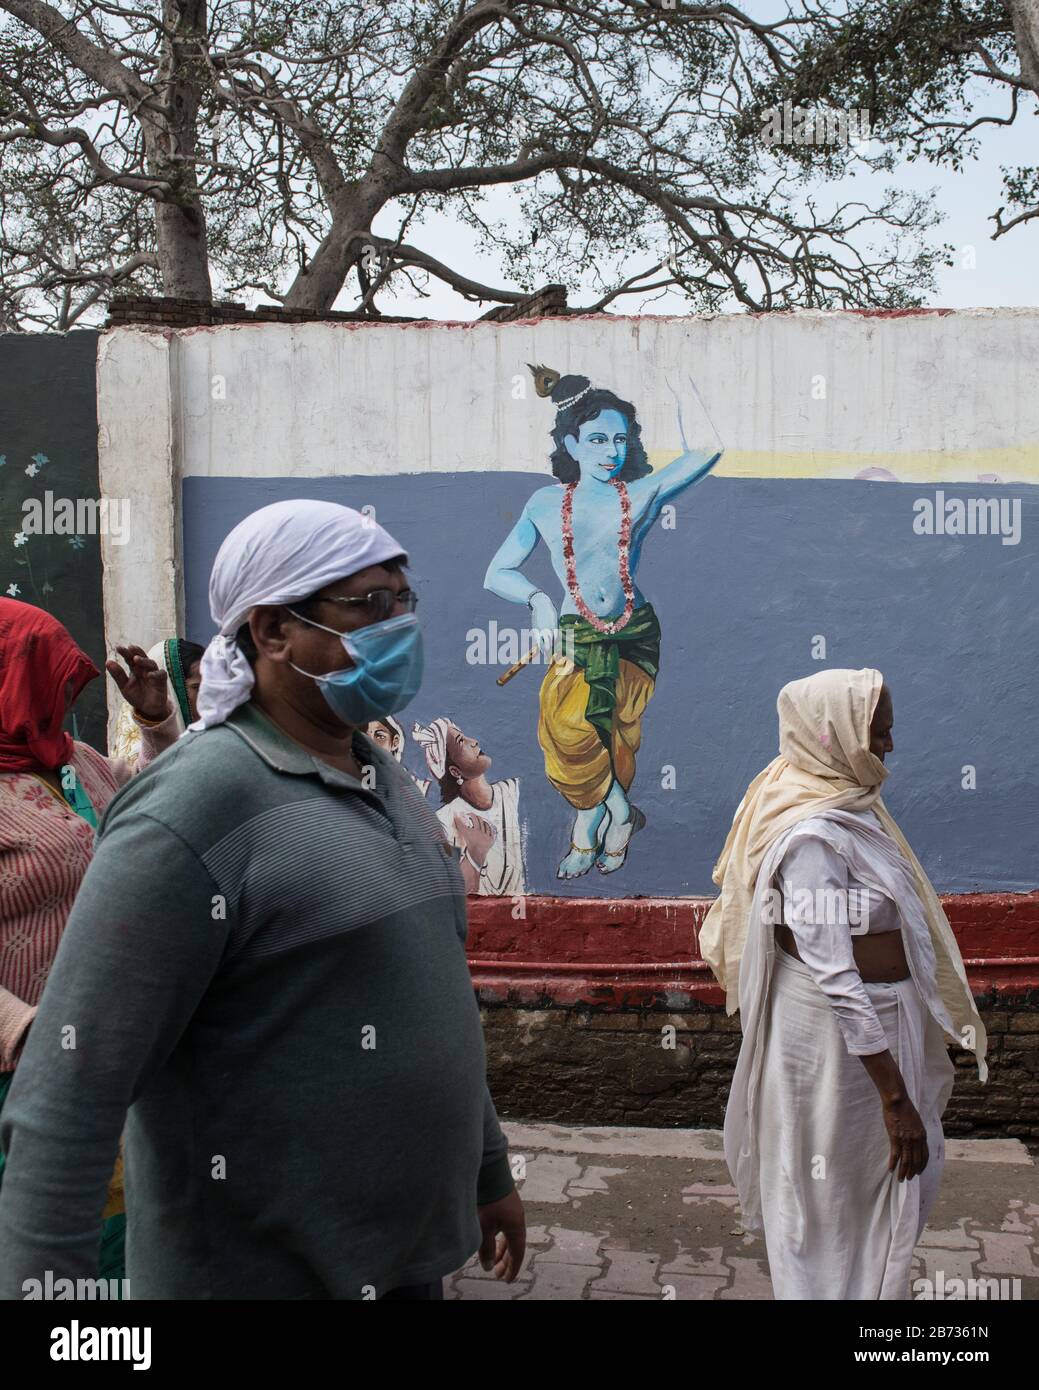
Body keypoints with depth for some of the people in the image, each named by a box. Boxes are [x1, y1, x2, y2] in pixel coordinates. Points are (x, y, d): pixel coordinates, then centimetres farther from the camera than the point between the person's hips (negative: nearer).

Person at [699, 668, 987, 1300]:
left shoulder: (842, 803, 4)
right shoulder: (814, 834, -26)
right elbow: (832, 974, -28)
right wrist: (895, 1095, -26)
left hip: (877, 1016, 10)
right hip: (840, 1034, -10)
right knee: (840, 1193, 9)